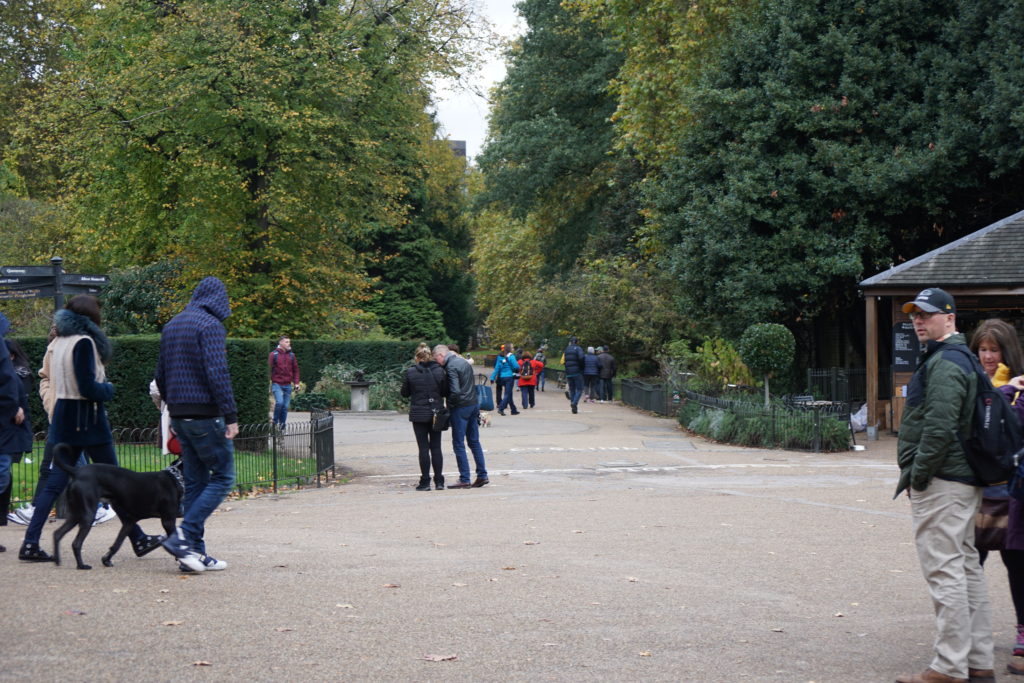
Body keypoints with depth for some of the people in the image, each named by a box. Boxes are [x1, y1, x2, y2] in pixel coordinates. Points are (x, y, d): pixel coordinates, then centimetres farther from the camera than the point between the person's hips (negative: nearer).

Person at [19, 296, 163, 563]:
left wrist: (53, 406, 16)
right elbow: (87, 387, -20)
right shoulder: (84, 342, -15)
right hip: (87, 419, -8)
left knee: (55, 481, 7)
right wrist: (108, 389, -3)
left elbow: (46, 379, 17)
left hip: (63, 419, 8)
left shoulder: (58, 342, 12)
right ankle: (138, 539, 9)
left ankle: (30, 543, 0)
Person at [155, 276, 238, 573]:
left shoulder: (171, 326, 16)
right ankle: (184, 535, -13)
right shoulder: (210, 325, -10)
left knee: (195, 482, 11)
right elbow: (217, 373, -19)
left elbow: (161, 376, 19)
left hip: (180, 415, 8)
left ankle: (194, 551, 10)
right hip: (206, 414, -8)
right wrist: (230, 416, -18)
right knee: (222, 477, -2)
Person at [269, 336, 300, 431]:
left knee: (285, 406, 4)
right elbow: (269, 369, -1)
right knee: (279, 402, -21)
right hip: (277, 384, -4)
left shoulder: (291, 355, 10)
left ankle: (282, 426, 12)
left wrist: (296, 382, 6)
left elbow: (295, 370, 14)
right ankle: (275, 421, 0)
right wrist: (268, 383, -6)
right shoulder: (274, 354, -2)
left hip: (287, 385, 4)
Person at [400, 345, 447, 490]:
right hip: (436, 413, 2)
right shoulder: (439, 371, -3)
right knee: (436, 447, 9)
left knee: (423, 447, 2)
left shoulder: (411, 372, -8)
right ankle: (439, 481, 9)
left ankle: (425, 482, 2)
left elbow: (404, 393, -1)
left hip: (419, 414, -2)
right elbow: (446, 391, 0)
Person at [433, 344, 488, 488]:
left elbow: (455, 391, -24)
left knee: (458, 444, -2)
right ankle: (482, 475, 15)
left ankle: (464, 480, -2)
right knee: (474, 442, 14)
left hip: (460, 408, -8)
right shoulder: (464, 362, 13)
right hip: (473, 405, 9)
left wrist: (450, 404, -8)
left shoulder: (451, 367, -15)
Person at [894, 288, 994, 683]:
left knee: (944, 570, -10)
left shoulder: (943, 364, -15)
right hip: (965, 480, 11)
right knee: (966, 567, 13)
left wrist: (917, 476, -15)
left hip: (940, 483, -11)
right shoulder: (959, 358, 20)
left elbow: (939, 428, -24)